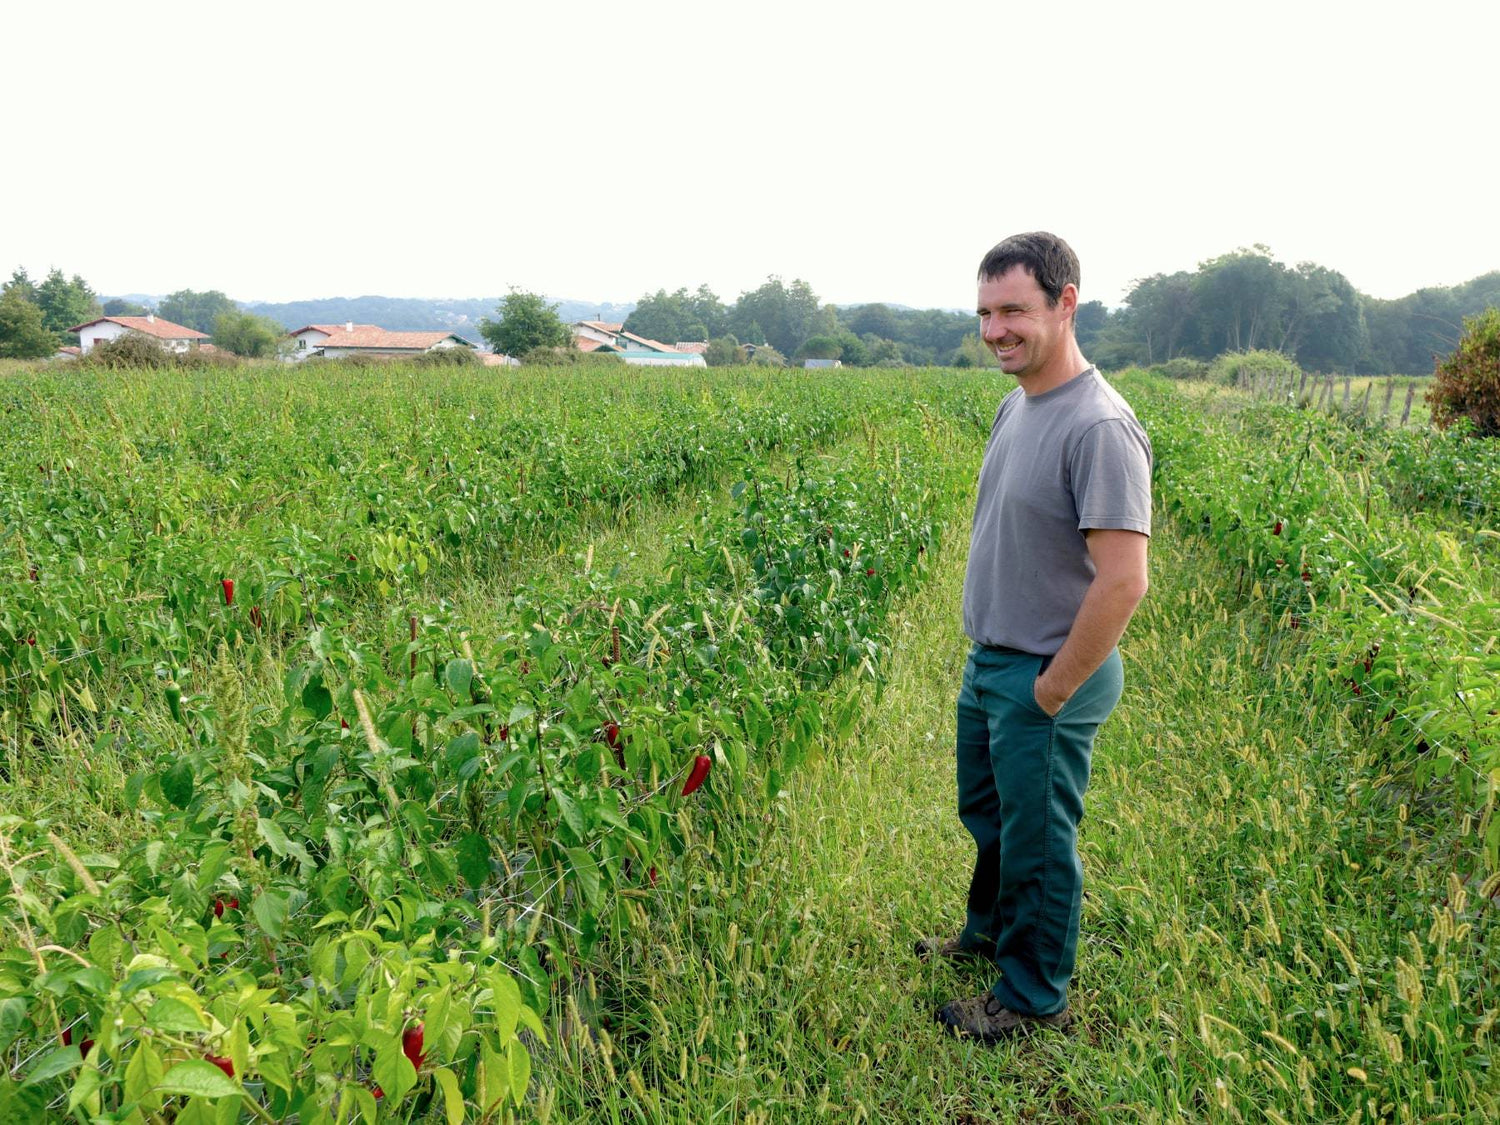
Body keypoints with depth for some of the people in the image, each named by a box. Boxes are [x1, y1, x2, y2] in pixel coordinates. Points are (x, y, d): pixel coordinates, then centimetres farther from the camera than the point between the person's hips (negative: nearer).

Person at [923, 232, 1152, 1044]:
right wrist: (990, 659, 11)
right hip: (988, 661, 9)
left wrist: (1052, 692, -19)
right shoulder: (1017, 405, 4)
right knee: (986, 814, 25)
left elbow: (1122, 584, -27)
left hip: (1045, 680, -8)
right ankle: (989, 934, 50)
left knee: (1038, 840, 10)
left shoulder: (1099, 429, -25)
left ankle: (1034, 1000, 32)